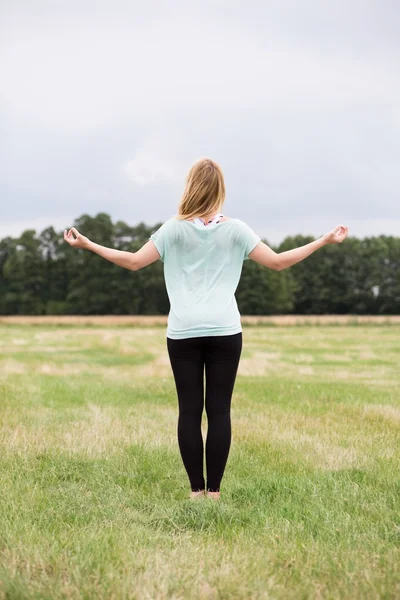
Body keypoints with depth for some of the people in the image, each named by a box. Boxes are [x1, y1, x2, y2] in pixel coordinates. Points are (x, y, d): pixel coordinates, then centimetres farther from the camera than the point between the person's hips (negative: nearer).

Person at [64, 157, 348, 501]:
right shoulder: (235, 230, 3)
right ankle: (214, 490, 3)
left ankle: (196, 489, 6)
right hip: (225, 331, 0)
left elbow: (134, 262, 2)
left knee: (189, 411, 3)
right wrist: (324, 241, 10)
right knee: (219, 410, 2)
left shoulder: (175, 229, 1)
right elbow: (278, 262, 3)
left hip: (183, 333, 0)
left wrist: (87, 245, 10)